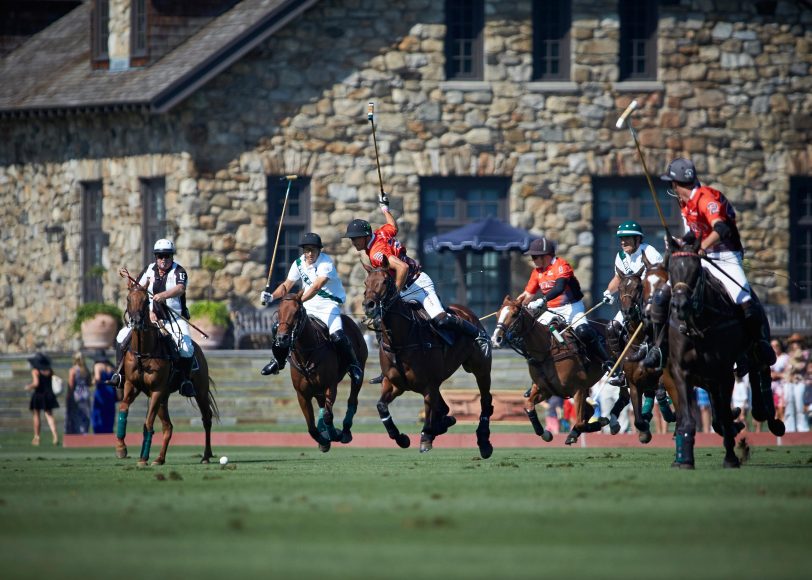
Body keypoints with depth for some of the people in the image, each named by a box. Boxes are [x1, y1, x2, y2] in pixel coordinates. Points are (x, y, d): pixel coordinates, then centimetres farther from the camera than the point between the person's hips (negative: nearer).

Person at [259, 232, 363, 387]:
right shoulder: (299, 263, 1)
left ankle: (354, 366, -7)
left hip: (329, 304, -6)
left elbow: (316, 287, -31)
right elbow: (287, 285, 6)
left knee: (337, 336, -27)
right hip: (308, 305, 6)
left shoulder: (326, 263, -19)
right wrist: (272, 296, -13)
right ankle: (278, 361, 22)